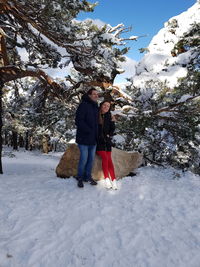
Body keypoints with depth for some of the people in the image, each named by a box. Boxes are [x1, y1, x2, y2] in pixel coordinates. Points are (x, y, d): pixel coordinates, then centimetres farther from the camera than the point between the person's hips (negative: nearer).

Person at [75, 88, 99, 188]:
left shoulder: (96, 107, 15)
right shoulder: (83, 105, -10)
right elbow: (78, 121, -18)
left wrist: (96, 134, 10)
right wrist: (89, 131, -19)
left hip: (93, 139, 7)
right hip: (84, 138, -7)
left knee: (91, 159, 13)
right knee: (84, 159, -1)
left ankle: (88, 176, 28)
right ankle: (80, 178, 18)